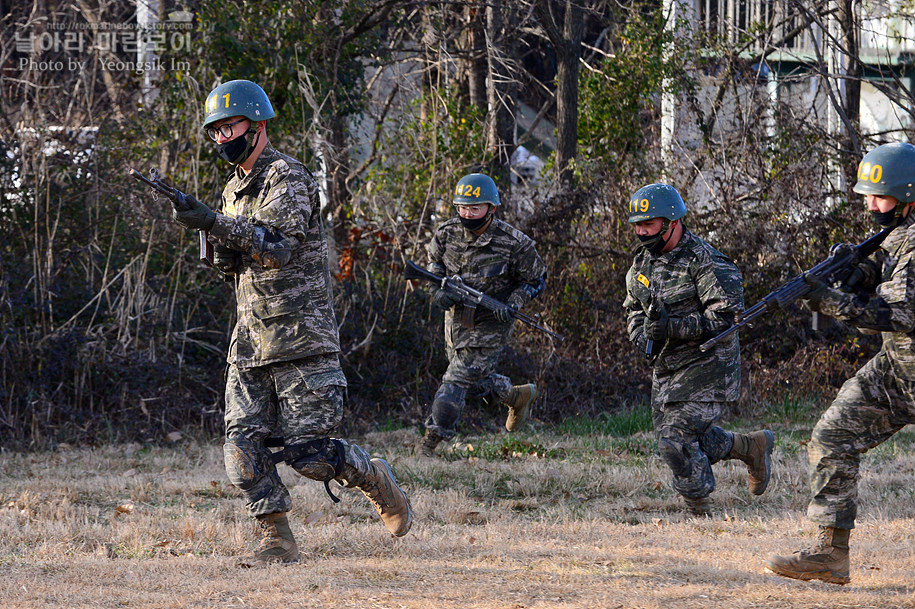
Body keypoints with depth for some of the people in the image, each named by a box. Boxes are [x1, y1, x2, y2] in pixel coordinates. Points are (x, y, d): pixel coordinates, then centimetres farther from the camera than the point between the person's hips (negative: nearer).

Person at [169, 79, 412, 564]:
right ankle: (276, 539, 1)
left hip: (299, 337, -7)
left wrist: (215, 223, -33)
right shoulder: (234, 188, 17)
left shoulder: (288, 178, -9)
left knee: (307, 451, -7)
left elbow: (279, 245, -24)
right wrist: (222, 249, -4)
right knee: (244, 446, -5)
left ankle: (378, 481, 18)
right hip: (250, 339, 7)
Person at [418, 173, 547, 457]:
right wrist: (439, 292, -14)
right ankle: (517, 395, 46)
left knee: (457, 380, -11)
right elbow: (434, 268, 8)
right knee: (474, 378, 19)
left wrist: (513, 304, -21)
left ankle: (430, 441, -4)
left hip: (490, 324, -6)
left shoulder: (513, 242, -18)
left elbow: (536, 279, -5)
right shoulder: (446, 233, -7)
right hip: (457, 316, 6)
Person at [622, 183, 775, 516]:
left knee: (677, 441, -16)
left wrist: (674, 328, -29)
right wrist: (640, 333, -2)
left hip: (706, 367, -8)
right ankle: (752, 445, 30)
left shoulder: (704, 261, -17)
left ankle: (699, 512, 0)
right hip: (665, 370, 8)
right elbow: (634, 308, 21)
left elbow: (725, 317, -22)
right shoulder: (643, 263, 7)